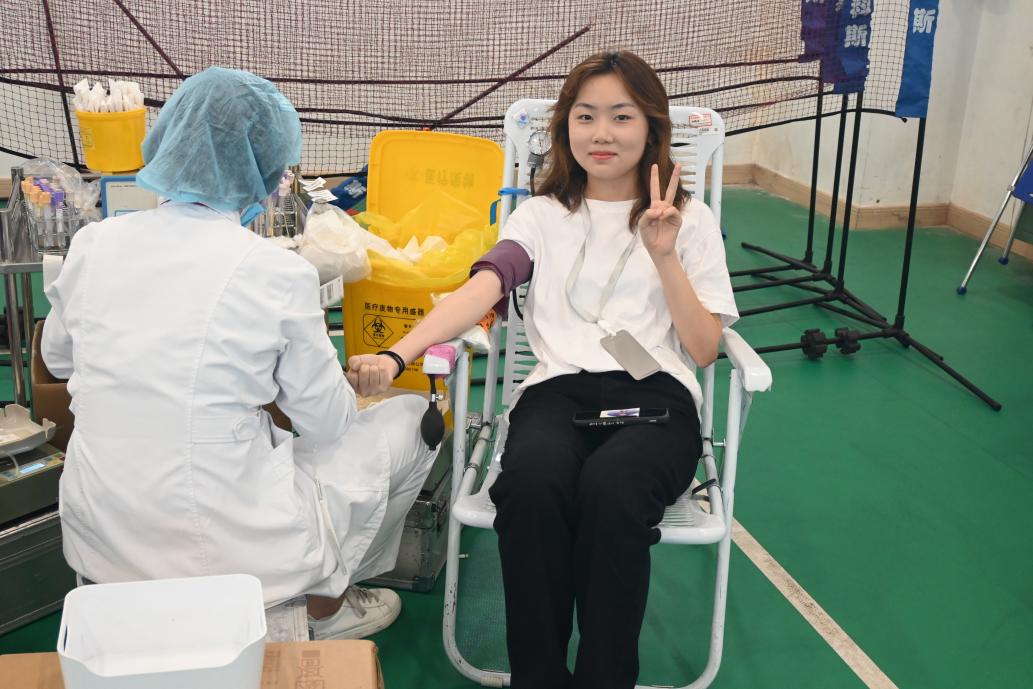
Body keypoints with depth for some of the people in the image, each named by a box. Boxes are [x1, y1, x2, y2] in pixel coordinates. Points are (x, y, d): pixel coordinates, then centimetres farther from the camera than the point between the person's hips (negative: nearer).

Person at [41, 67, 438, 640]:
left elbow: (57, 359, 14)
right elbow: (328, 419, -5)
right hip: (227, 549, -5)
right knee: (408, 418, 15)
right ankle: (327, 604, 29)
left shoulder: (94, 243, -5)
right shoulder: (278, 272, -18)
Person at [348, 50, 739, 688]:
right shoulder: (542, 215, 18)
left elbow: (703, 349, 10)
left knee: (611, 485, -36)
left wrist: (664, 254, -2)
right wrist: (397, 355, -20)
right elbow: (481, 288, -2)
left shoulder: (690, 220, 17)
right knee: (533, 478, -35)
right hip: (560, 389, 1)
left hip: (657, 395, 0)